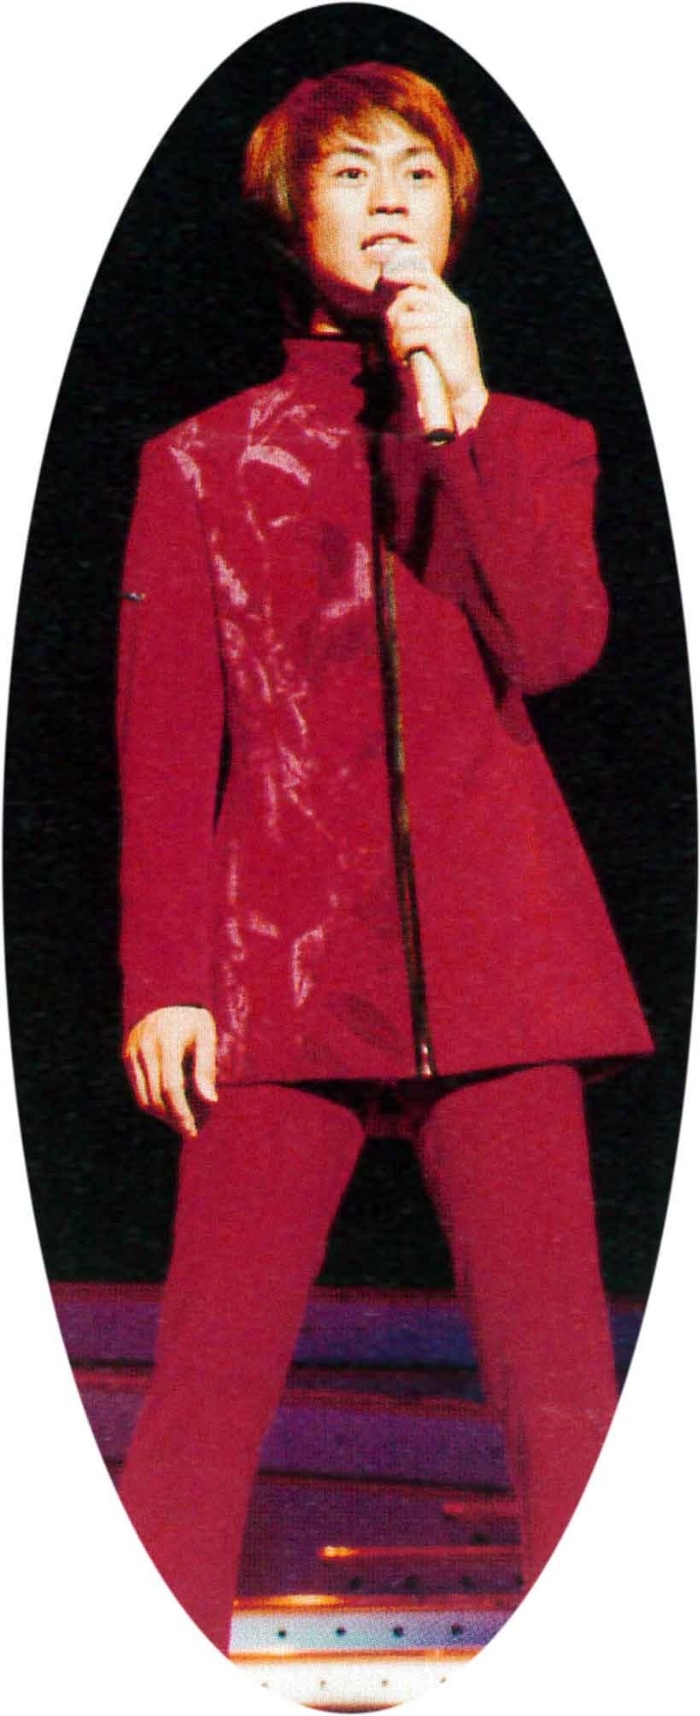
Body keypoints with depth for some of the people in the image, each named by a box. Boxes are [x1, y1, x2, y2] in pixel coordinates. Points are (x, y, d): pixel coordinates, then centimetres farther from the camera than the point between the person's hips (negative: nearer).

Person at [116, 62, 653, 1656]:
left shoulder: (534, 443, 17)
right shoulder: (204, 462, 15)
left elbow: (553, 644, -2)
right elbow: (164, 744, 8)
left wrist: (459, 420, -6)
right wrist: (164, 977, -2)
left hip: (496, 955, 1)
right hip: (281, 964, -1)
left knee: (561, 1385, -4)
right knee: (206, 1389, -7)